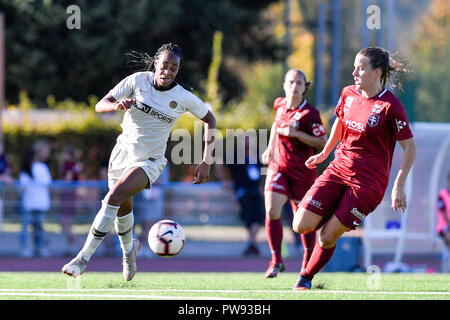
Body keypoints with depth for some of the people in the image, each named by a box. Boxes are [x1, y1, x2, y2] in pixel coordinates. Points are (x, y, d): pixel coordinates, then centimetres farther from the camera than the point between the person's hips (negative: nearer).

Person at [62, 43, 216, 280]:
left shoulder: (184, 98, -12)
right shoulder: (138, 81, -10)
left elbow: (209, 120, 4)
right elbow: (100, 106, -11)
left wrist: (206, 162, -2)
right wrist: (117, 106, -35)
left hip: (149, 161, -3)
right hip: (123, 152, 3)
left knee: (114, 196, -26)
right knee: (123, 208, 16)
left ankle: (84, 258, -25)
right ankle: (128, 249, 50)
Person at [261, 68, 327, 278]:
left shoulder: (309, 113, -14)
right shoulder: (279, 105, 3)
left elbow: (323, 143, -15)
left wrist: (297, 134, -23)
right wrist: (270, 148, 21)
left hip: (302, 171, -3)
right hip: (278, 167, 4)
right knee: (271, 211, -15)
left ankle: (308, 261, 28)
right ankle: (276, 260, -6)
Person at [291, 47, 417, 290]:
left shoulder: (390, 106, -16)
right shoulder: (348, 94, 2)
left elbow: (410, 147, -12)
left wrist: (399, 186, -17)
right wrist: (325, 153, 31)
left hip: (369, 181, -5)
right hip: (339, 169, 6)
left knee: (327, 237, -5)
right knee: (301, 225, -7)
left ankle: (306, 277, 20)